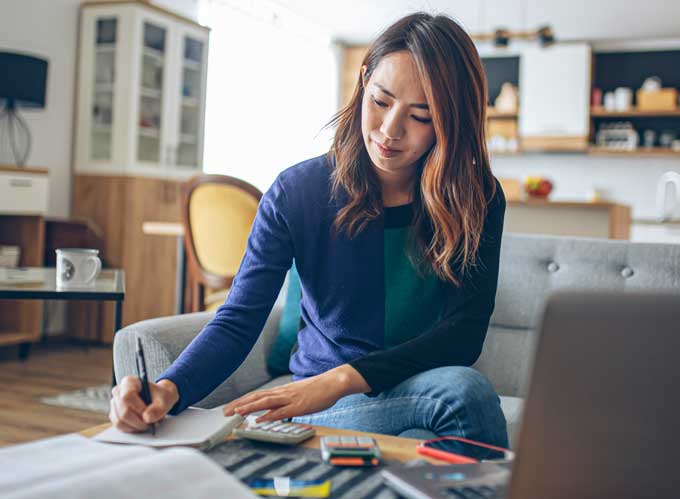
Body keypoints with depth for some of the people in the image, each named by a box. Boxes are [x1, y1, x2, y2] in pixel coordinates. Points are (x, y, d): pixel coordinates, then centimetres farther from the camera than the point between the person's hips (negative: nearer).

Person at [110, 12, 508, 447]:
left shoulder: (478, 200, -6)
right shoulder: (296, 192, -7)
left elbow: (466, 330, -15)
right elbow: (238, 321, -11)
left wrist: (343, 378, -30)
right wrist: (168, 390, -33)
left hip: (423, 386, 2)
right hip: (324, 407, -1)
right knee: (462, 390, -33)